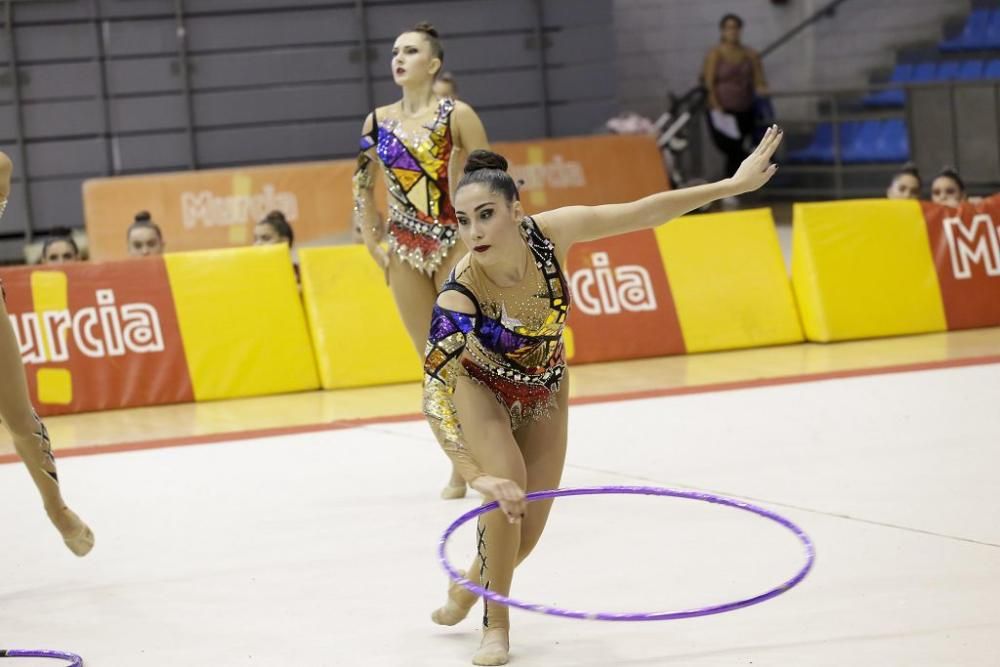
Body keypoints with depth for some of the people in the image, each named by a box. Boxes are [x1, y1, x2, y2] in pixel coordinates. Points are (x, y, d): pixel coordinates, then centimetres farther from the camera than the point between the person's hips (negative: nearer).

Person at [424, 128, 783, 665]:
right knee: (507, 483, -29)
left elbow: (643, 213, -19)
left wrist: (735, 184, -15)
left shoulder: (550, 233, -31)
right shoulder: (460, 294, -40)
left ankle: (466, 590, 38)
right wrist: (478, 477, -58)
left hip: (543, 387, 4)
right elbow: (439, 397, -44)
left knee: (528, 530, 4)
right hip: (471, 385, -4)